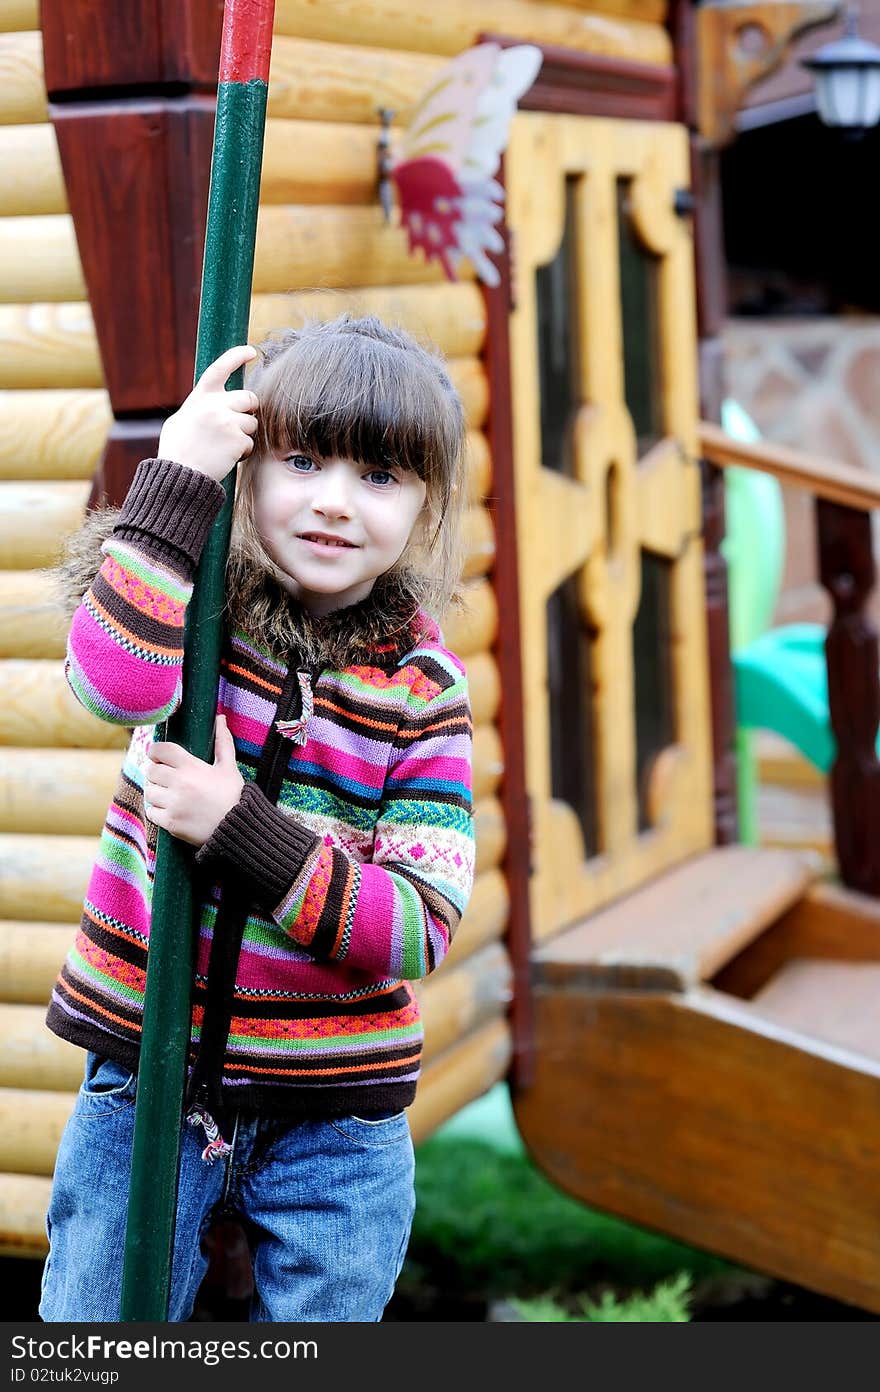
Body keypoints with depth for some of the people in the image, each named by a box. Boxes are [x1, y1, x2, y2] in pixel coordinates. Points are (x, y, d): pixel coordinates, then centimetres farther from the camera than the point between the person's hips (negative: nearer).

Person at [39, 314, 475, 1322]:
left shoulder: (423, 689, -6)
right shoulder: (199, 607, -5)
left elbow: (419, 929, -14)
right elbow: (115, 681, -30)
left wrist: (241, 830, -23)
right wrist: (178, 478, -29)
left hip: (333, 1127, 0)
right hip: (142, 1083, 1)